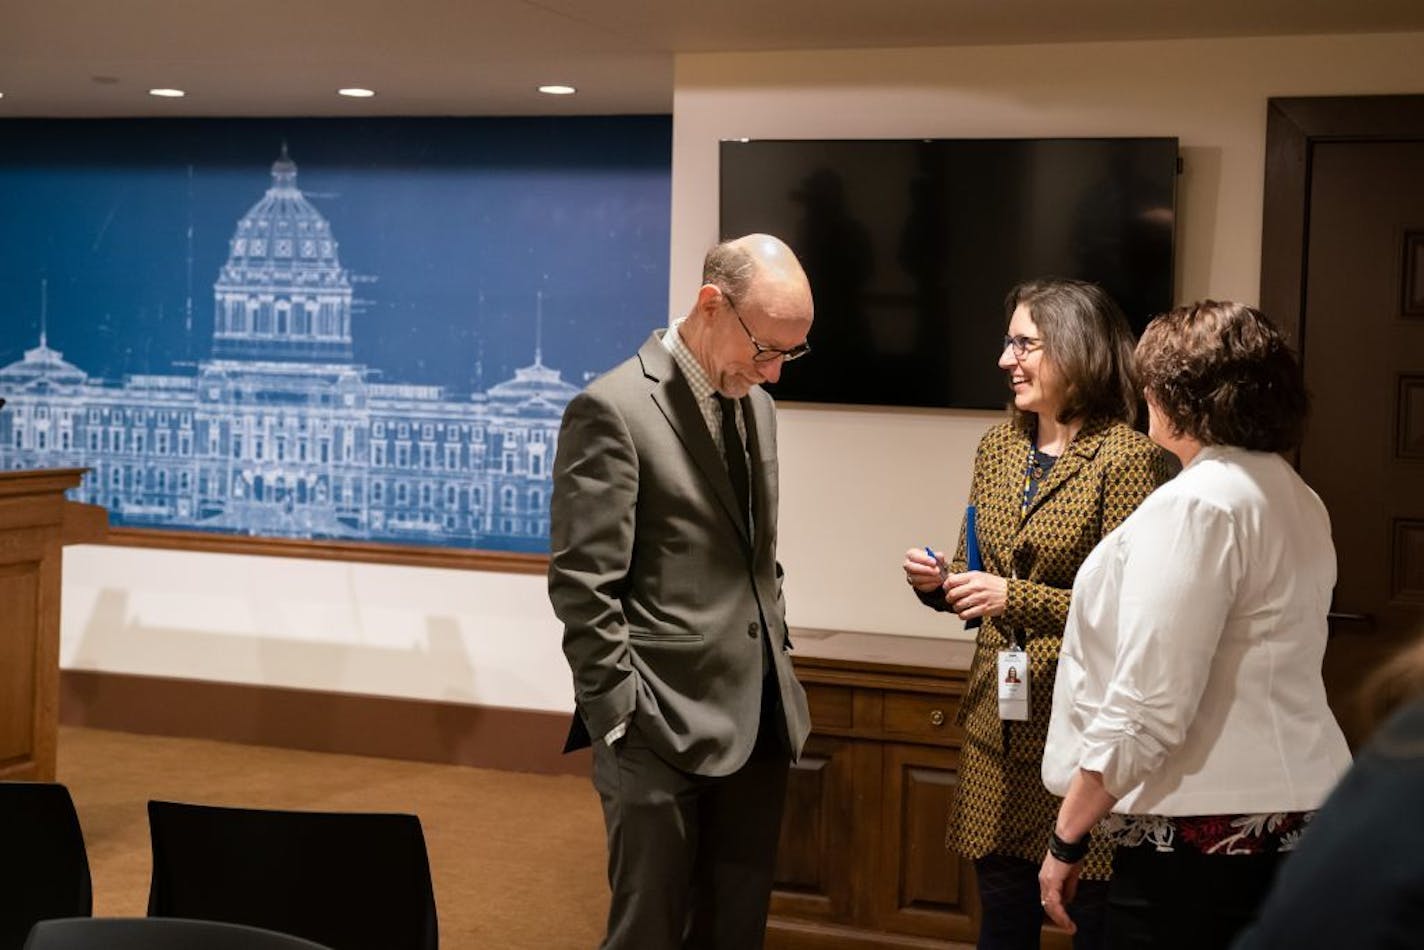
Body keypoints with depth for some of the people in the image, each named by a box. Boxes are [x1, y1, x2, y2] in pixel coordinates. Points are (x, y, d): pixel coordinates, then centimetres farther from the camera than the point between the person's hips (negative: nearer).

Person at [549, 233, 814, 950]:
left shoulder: (755, 404, 12)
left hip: (759, 725, 7)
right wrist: (625, 719, -15)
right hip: (667, 730, -7)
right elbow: (583, 588, -15)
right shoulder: (615, 409, -12)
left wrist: (777, 673, 14)